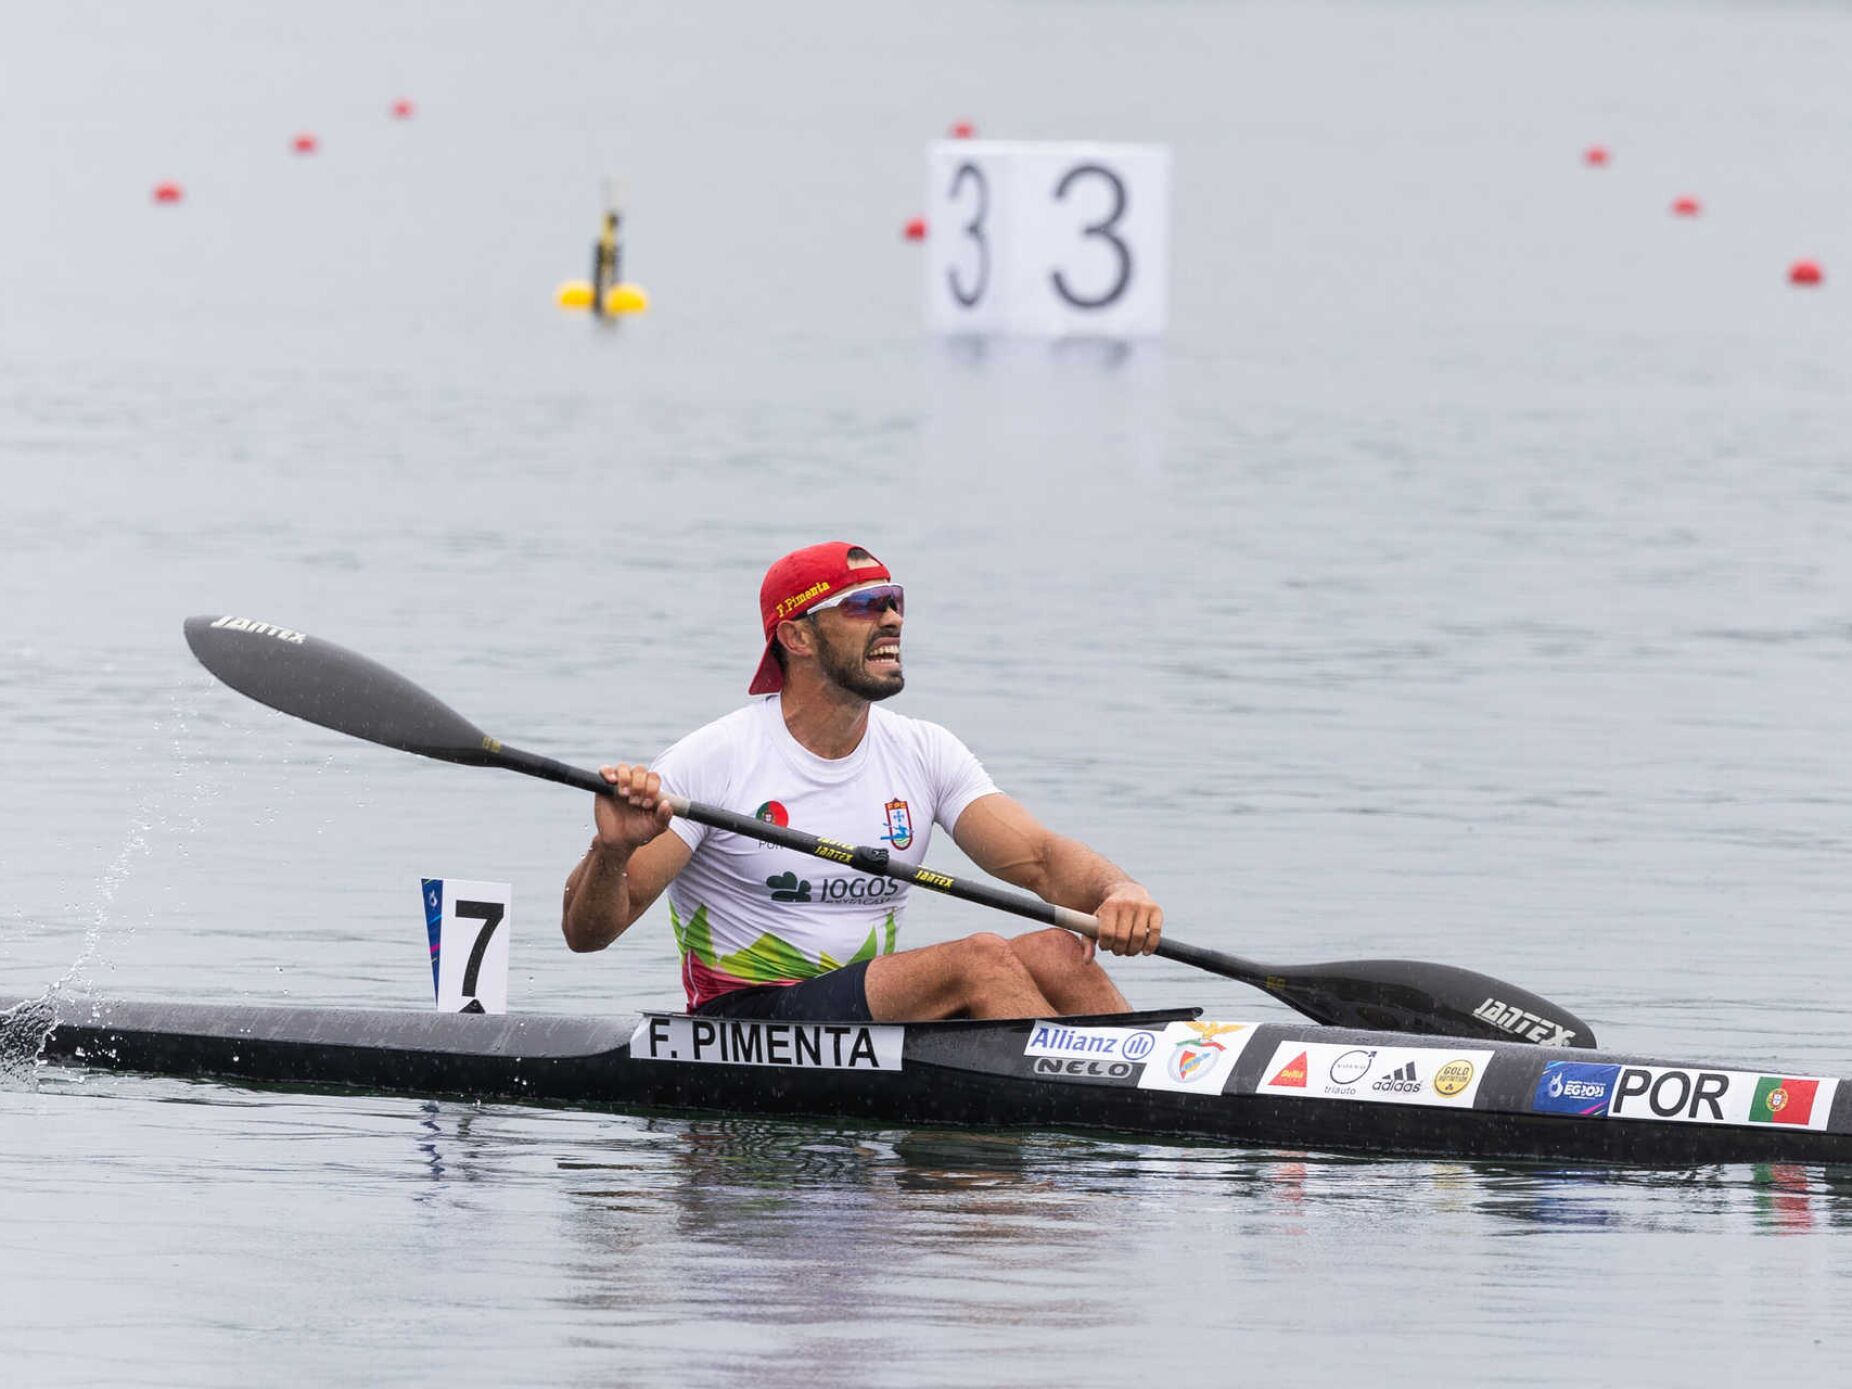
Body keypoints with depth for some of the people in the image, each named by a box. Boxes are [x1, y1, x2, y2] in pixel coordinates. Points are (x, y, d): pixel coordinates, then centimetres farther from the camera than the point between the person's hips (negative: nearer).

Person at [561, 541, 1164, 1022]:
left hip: (877, 1018, 6)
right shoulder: (715, 760, -7)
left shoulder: (923, 752, 10)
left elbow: (1039, 859, 0)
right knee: (979, 959, -26)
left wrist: (1118, 892, -23)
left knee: (1054, 952, -19)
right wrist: (611, 852, -33)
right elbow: (587, 932, -10)